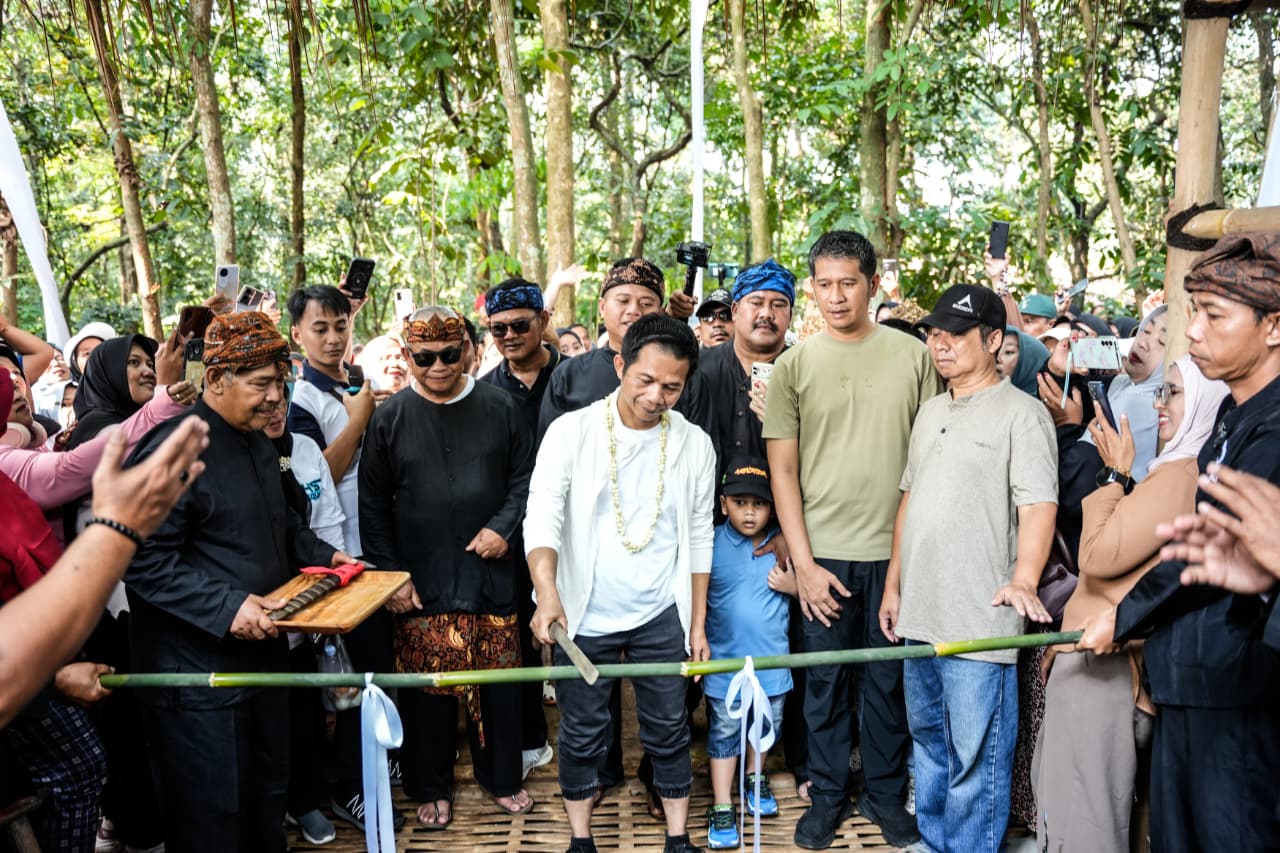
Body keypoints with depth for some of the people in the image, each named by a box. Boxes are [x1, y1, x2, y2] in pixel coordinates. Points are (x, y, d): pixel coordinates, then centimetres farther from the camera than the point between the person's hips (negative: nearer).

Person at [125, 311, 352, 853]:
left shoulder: (258, 444, 12)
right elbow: (147, 564, -23)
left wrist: (323, 556, 11)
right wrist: (226, 607, -28)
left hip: (262, 649, 9)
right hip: (198, 669, -9)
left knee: (268, 796, 22)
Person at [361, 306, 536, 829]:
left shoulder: (499, 407, 2)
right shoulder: (389, 419, 1)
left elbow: (525, 476, 6)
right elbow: (373, 505, 2)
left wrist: (504, 526, -9)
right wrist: (390, 572, -3)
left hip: (491, 571, 1)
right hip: (422, 582, -1)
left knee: (499, 678, 10)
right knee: (427, 686, 7)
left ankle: (501, 777, 30)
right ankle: (431, 788, 27)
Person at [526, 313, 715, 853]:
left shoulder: (694, 445, -1)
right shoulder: (571, 432, -9)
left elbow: (699, 539, 6)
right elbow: (543, 517, -18)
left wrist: (698, 624, 7)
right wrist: (547, 593, -34)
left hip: (661, 616, 2)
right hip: (585, 617, -1)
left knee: (669, 730, 11)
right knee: (583, 734, 10)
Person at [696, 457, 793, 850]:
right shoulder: (712, 543, -11)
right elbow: (696, 593, -6)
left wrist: (791, 584, -12)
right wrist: (696, 633, -13)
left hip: (771, 659, 2)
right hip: (724, 660, -2)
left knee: (766, 725, 20)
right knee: (724, 731, 8)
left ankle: (756, 778, 46)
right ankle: (721, 808, 17)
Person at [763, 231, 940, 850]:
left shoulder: (913, 356, 1)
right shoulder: (794, 365, 0)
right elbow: (783, 471, -1)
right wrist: (803, 561, -6)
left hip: (897, 549, 0)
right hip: (824, 551, 0)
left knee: (889, 680, 11)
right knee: (824, 681, 10)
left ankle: (885, 794, 30)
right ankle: (828, 795, 28)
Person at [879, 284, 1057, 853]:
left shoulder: (1021, 413, -7)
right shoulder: (931, 412, 15)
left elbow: (1038, 505, -15)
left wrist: (1023, 580, -30)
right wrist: (893, 585, 17)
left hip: (980, 622, -7)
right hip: (919, 614, 8)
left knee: (975, 759, 0)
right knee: (928, 743, 20)